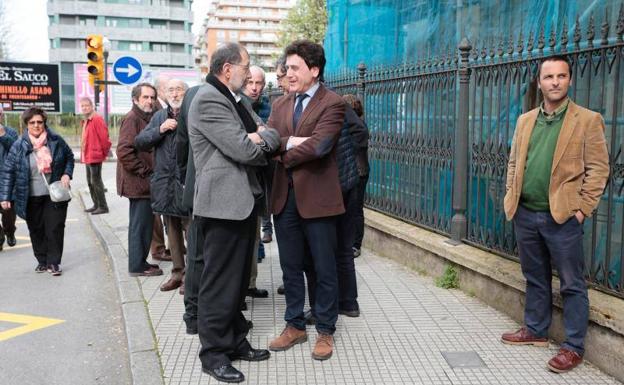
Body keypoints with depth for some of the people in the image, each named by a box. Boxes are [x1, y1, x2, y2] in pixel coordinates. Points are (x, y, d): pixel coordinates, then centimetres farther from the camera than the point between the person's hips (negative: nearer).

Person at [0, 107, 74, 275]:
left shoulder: (56, 140, -3)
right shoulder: (19, 146, -7)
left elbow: (69, 157, 14)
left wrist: (67, 174, -3)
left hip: (55, 195, 0)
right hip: (31, 198, 0)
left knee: (55, 228, -2)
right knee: (36, 230, 9)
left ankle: (53, 262, 7)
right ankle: (42, 261, 24)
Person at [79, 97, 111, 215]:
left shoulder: (97, 119, -14)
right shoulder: (85, 121, 16)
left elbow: (104, 137, -18)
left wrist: (104, 152, -10)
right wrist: (83, 154, 16)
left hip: (95, 156, -10)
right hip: (87, 157, 10)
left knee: (96, 182, -9)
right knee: (90, 182, 16)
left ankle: (103, 207, -3)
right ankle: (96, 205, 25)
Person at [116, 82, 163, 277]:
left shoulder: (147, 118, 18)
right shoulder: (132, 119, -13)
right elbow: (124, 151, -23)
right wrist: (144, 171, -17)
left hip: (144, 183, 10)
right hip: (138, 182, -10)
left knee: (144, 223, 16)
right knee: (141, 224, -4)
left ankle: (139, 262, 25)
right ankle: (137, 266, 5)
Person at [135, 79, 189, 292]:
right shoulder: (159, 116, 15)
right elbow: (140, 142, 6)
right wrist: (160, 130, -6)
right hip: (165, 182, 6)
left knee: (191, 228, -5)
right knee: (172, 229, 14)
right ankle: (178, 272, 25)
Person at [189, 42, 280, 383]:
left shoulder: (238, 99, 17)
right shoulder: (208, 100, -14)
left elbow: (271, 136, 13)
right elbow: (245, 150, -20)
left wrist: (261, 138, -9)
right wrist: (258, 143, 1)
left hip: (245, 200, 10)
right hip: (224, 203, -10)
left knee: (239, 278, 16)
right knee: (220, 281, -1)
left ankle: (235, 341, 28)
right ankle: (214, 353, 10)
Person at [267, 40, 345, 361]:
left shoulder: (332, 104, -6)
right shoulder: (280, 105, 13)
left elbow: (319, 144, -20)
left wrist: (284, 155, -9)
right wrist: (291, 141, -18)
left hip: (317, 197, -5)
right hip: (284, 197, 6)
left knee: (324, 269, 7)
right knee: (291, 268, 15)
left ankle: (325, 331, 22)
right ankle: (295, 326, 29)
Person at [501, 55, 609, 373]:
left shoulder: (587, 120, -4)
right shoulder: (525, 120, 12)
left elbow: (598, 169, -6)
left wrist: (582, 209, -11)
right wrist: (512, 198, 7)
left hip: (562, 216, -5)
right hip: (525, 214, 5)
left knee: (571, 284, 3)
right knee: (535, 278, 18)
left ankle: (574, 347, 13)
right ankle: (535, 330, 32)